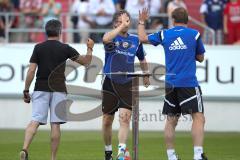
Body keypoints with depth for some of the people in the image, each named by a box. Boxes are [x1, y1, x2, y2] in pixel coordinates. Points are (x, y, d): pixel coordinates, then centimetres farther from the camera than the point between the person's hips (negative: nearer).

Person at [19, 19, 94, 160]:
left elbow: (31, 71, -2)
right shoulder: (65, 48, 1)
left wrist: (26, 91, 4)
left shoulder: (38, 48, 2)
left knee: (35, 121, -6)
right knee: (55, 124, 3)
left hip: (41, 89, 1)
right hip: (59, 90, -1)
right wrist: (90, 49, 26)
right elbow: (86, 61, 10)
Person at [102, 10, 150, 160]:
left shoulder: (135, 40, 6)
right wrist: (121, 26, -30)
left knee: (125, 117, -15)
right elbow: (106, 39, -31)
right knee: (107, 120, 7)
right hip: (110, 84, -1)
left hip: (127, 84, 1)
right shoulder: (112, 37, -4)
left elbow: (142, 59, 23)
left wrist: (146, 76, 26)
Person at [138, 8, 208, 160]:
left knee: (171, 120, 12)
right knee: (198, 118, -6)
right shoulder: (194, 34, 1)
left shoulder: (164, 34, 7)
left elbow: (143, 38, 19)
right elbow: (200, 58, 11)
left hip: (170, 83, 4)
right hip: (189, 83, -4)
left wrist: (142, 22, 35)